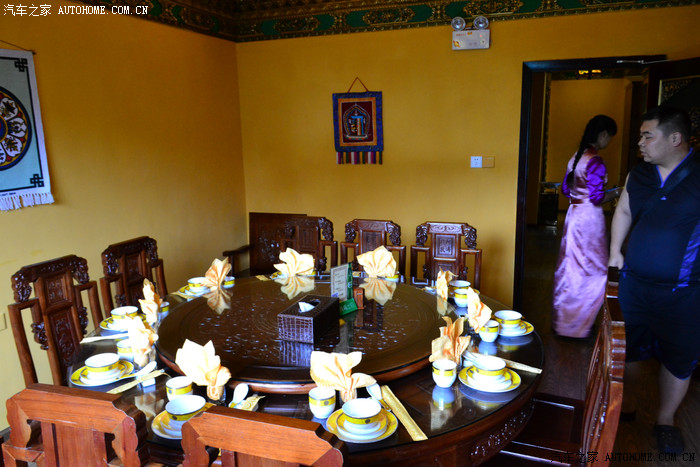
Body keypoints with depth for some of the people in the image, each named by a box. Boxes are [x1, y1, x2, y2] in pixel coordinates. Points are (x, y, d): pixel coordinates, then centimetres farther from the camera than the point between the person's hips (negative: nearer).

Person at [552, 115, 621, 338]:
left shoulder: (576, 157, 9)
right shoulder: (596, 162, -17)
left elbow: (566, 190, 15)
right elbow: (597, 197, -19)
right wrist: (617, 192, -4)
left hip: (573, 215, 9)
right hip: (589, 218, -9)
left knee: (569, 268, 16)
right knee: (592, 270, 2)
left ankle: (562, 320, 27)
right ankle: (579, 326, 9)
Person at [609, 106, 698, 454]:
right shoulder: (639, 174, 2)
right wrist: (615, 250, 7)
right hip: (634, 282, 4)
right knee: (629, 348, 17)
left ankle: (665, 420, 32)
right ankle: (624, 406, 39)